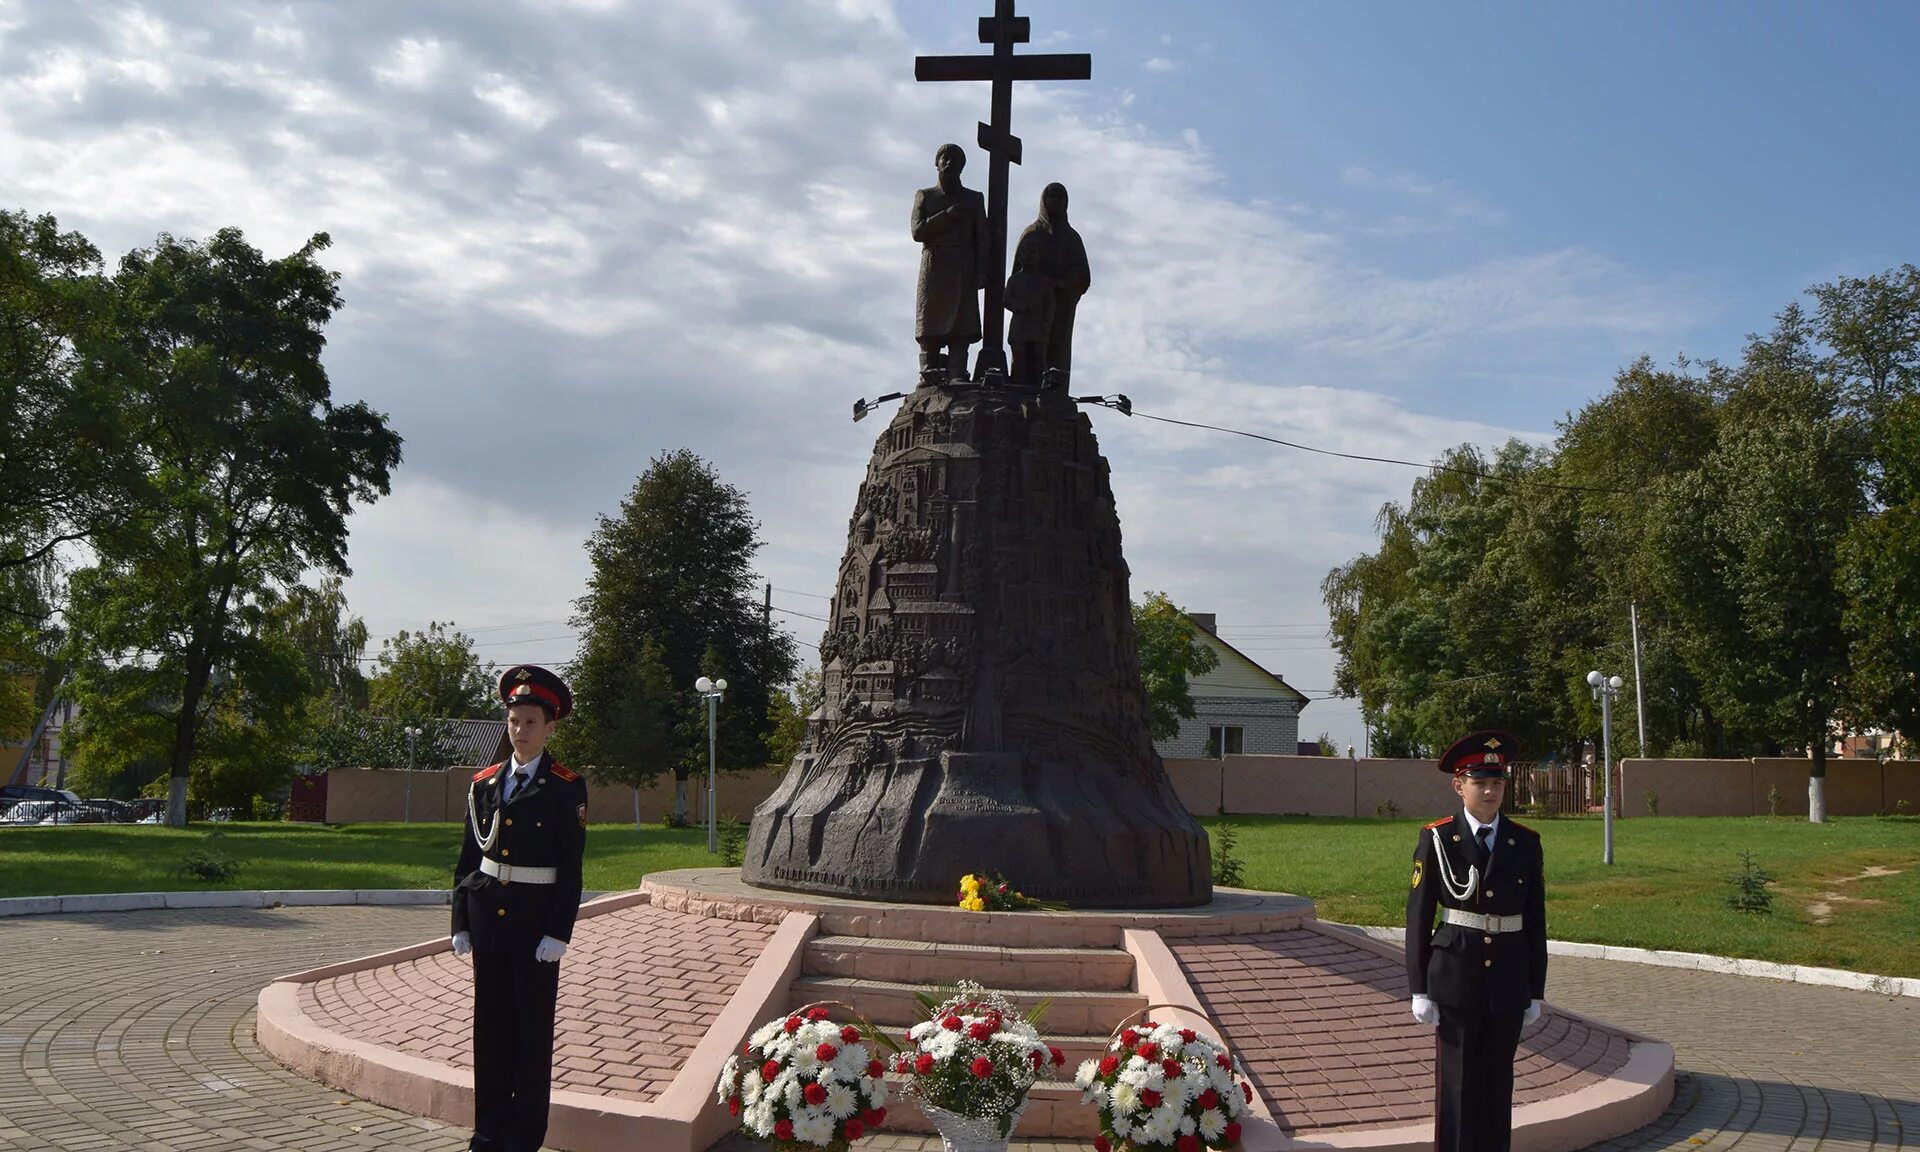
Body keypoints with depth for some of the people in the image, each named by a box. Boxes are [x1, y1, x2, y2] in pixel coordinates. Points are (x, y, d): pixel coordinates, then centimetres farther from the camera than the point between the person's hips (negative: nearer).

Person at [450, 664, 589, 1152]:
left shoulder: (566, 787, -6)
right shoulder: (484, 783, 8)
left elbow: (571, 869, -8)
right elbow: (467, 859, 10)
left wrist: (558, 933, -13)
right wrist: (461, 923, 6)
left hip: (535, 921, -4)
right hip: (488, 918, 5)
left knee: (533, 1029, 3)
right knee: (490, 1025, 12)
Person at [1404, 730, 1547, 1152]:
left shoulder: (1525, 842, 4)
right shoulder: (1436, 840, -4)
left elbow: (1535, 920, 7)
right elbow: (1418, 916, -4)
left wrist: (1536, 990, 6)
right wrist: (1419, 989, -6)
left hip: (1508, 978, 3)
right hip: (1456, 975, -2)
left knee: (1498, 1081, 10)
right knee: (1457, 1082, 4)